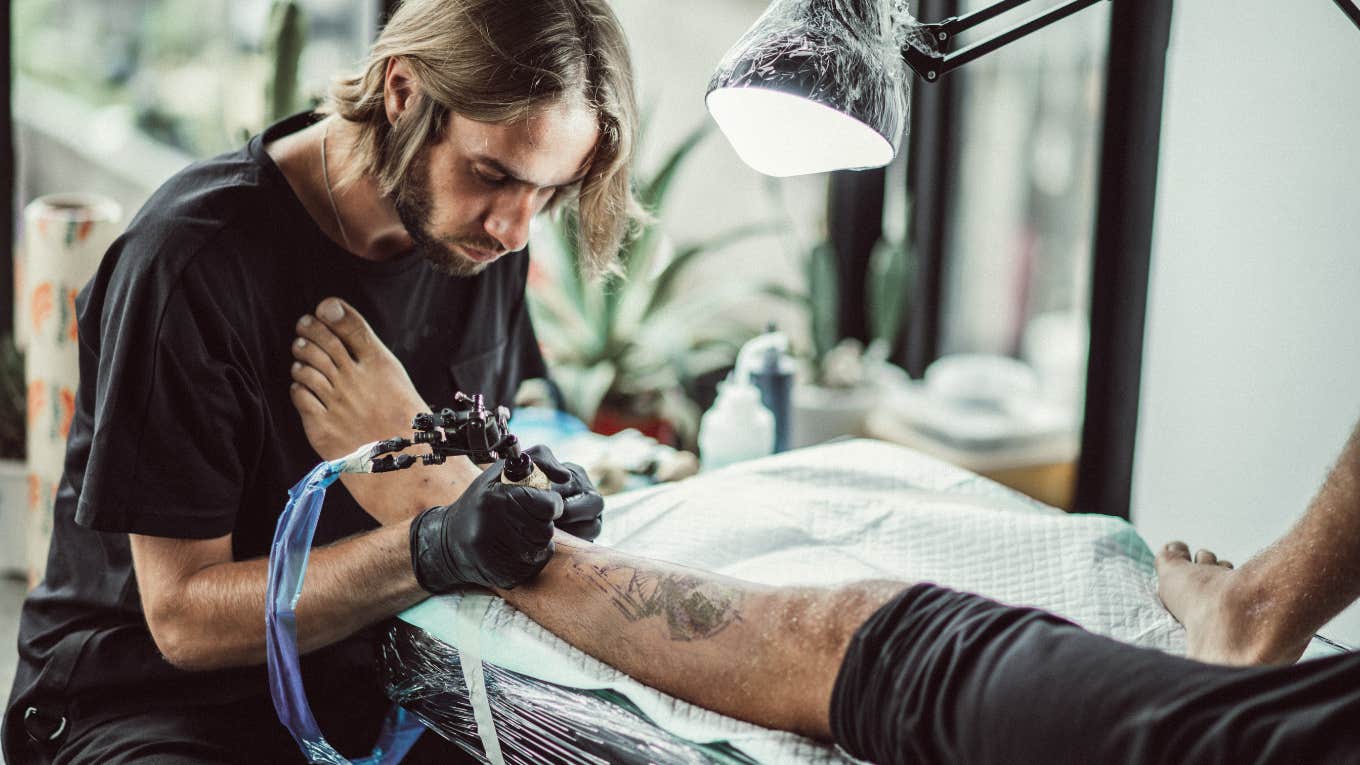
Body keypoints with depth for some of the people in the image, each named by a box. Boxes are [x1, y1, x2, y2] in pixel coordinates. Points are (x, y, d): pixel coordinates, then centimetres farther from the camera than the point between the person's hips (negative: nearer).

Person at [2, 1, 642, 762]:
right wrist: (430, 552, -32)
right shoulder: (194, 263, -22)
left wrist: (522, 488, -11)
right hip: (162, 696, -5)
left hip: (368, 678, 5)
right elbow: (183, 617, -19)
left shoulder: (483, 228, -2)